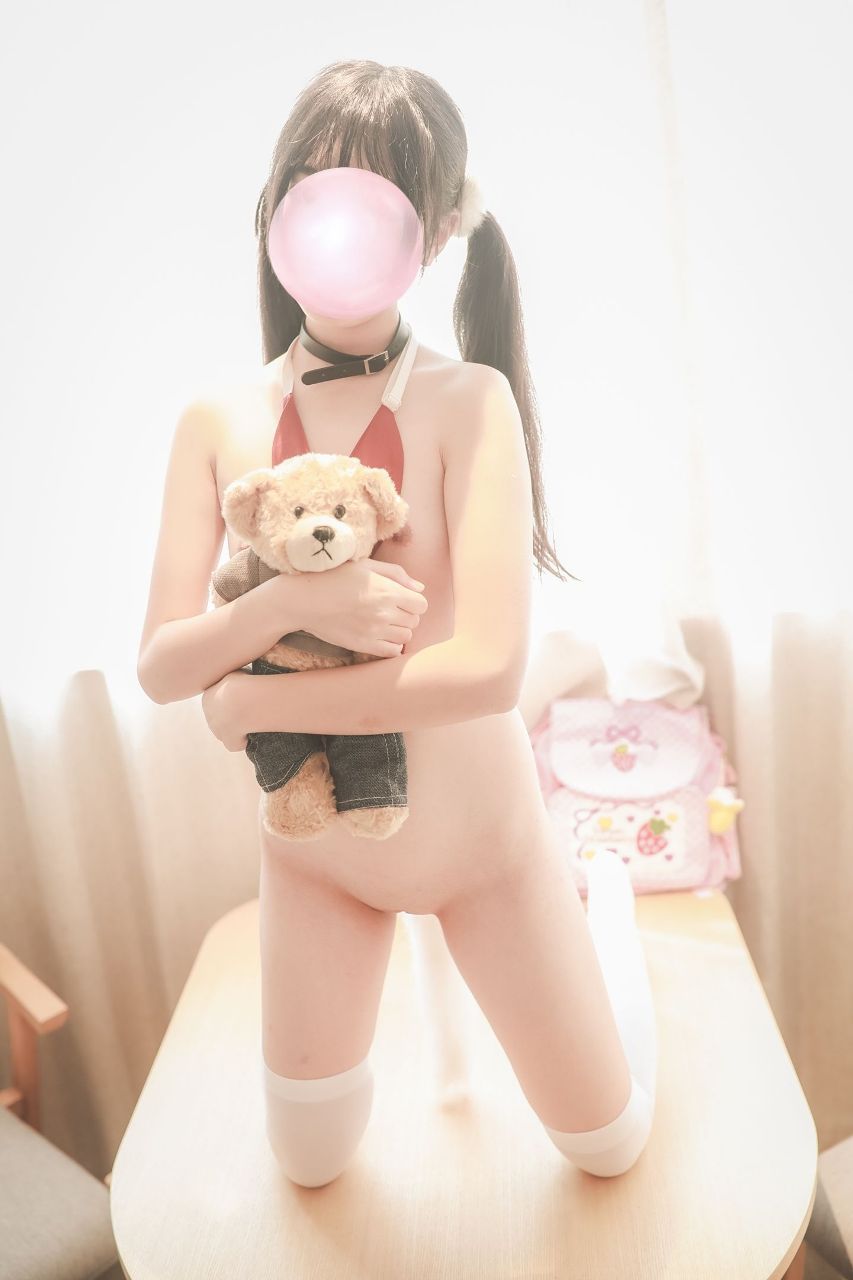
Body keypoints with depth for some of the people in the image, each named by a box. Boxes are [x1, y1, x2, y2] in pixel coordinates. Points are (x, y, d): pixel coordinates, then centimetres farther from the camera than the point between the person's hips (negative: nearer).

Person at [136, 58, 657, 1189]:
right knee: (311, 1165, 23)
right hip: (312, 850, 3)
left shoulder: (468, 400, -23)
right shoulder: (219, 423, -12)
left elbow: (490, 669, -31)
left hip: (482, 833, -2)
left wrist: (251, 699, -23)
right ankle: (399, 929, 42)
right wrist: (286, 600, -33)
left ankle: (599, 908, 43)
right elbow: (160, 668, -13)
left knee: (609, 1143, 20)